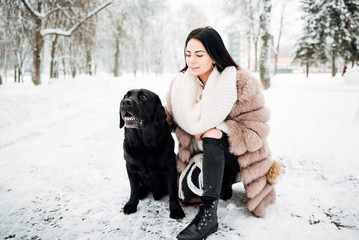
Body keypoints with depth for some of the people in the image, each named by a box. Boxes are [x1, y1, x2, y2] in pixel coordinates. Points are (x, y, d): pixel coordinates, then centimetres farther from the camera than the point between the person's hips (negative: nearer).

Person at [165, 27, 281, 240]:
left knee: (211, 140, -33)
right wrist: (196, 133, -17)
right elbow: (174, 121, 5)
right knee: (188, 187, -23)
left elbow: (256, 131, -16)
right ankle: (224, 184, 9)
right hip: (204, 156, 4)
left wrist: (220, 131, -30)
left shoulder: (242, 83, -17)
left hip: (236, 154, -3)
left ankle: (208, 213, -29)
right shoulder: (181, 85, -3)